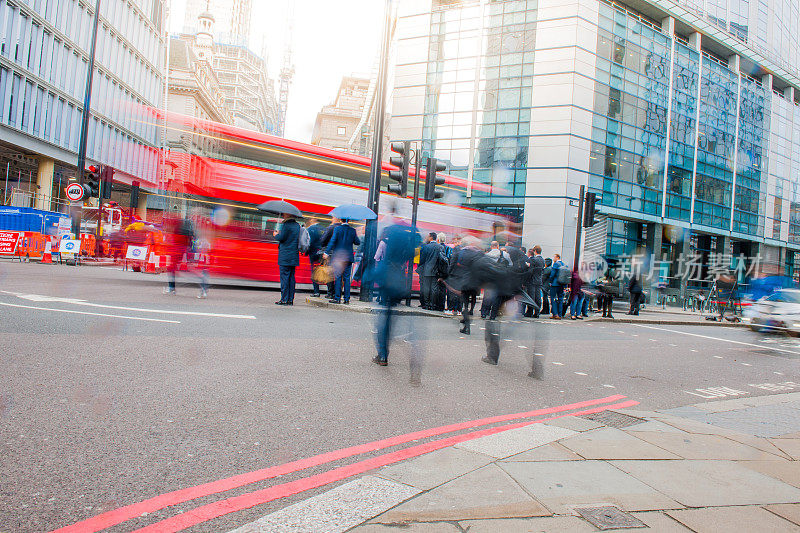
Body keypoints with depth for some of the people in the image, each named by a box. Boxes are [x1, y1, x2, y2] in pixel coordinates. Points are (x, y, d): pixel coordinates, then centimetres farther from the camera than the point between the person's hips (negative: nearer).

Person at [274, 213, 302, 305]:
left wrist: (276, 235, 4)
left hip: (285, 256, -8)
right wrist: (280, 234, 21)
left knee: (284, 277, -4)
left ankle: (284, 300, -3)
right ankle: (290, 299, 11)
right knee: (291, 278, 9)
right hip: (294, 257, 8)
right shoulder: (297, 225, 14)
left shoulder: (286, 225, -11)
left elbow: (281, 238, -17)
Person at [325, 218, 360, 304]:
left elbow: (332, 240, -14)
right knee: (346, 278, 7)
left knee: (338, 278, 0)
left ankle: (337, 298, 0)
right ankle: (346, 299, 8)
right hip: (348, 258, 3)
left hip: (338, 257, -3)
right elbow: (358, 242, 8)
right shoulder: (352, 230, 2)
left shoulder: (337, 228, -6)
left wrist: (327, 253, -14)